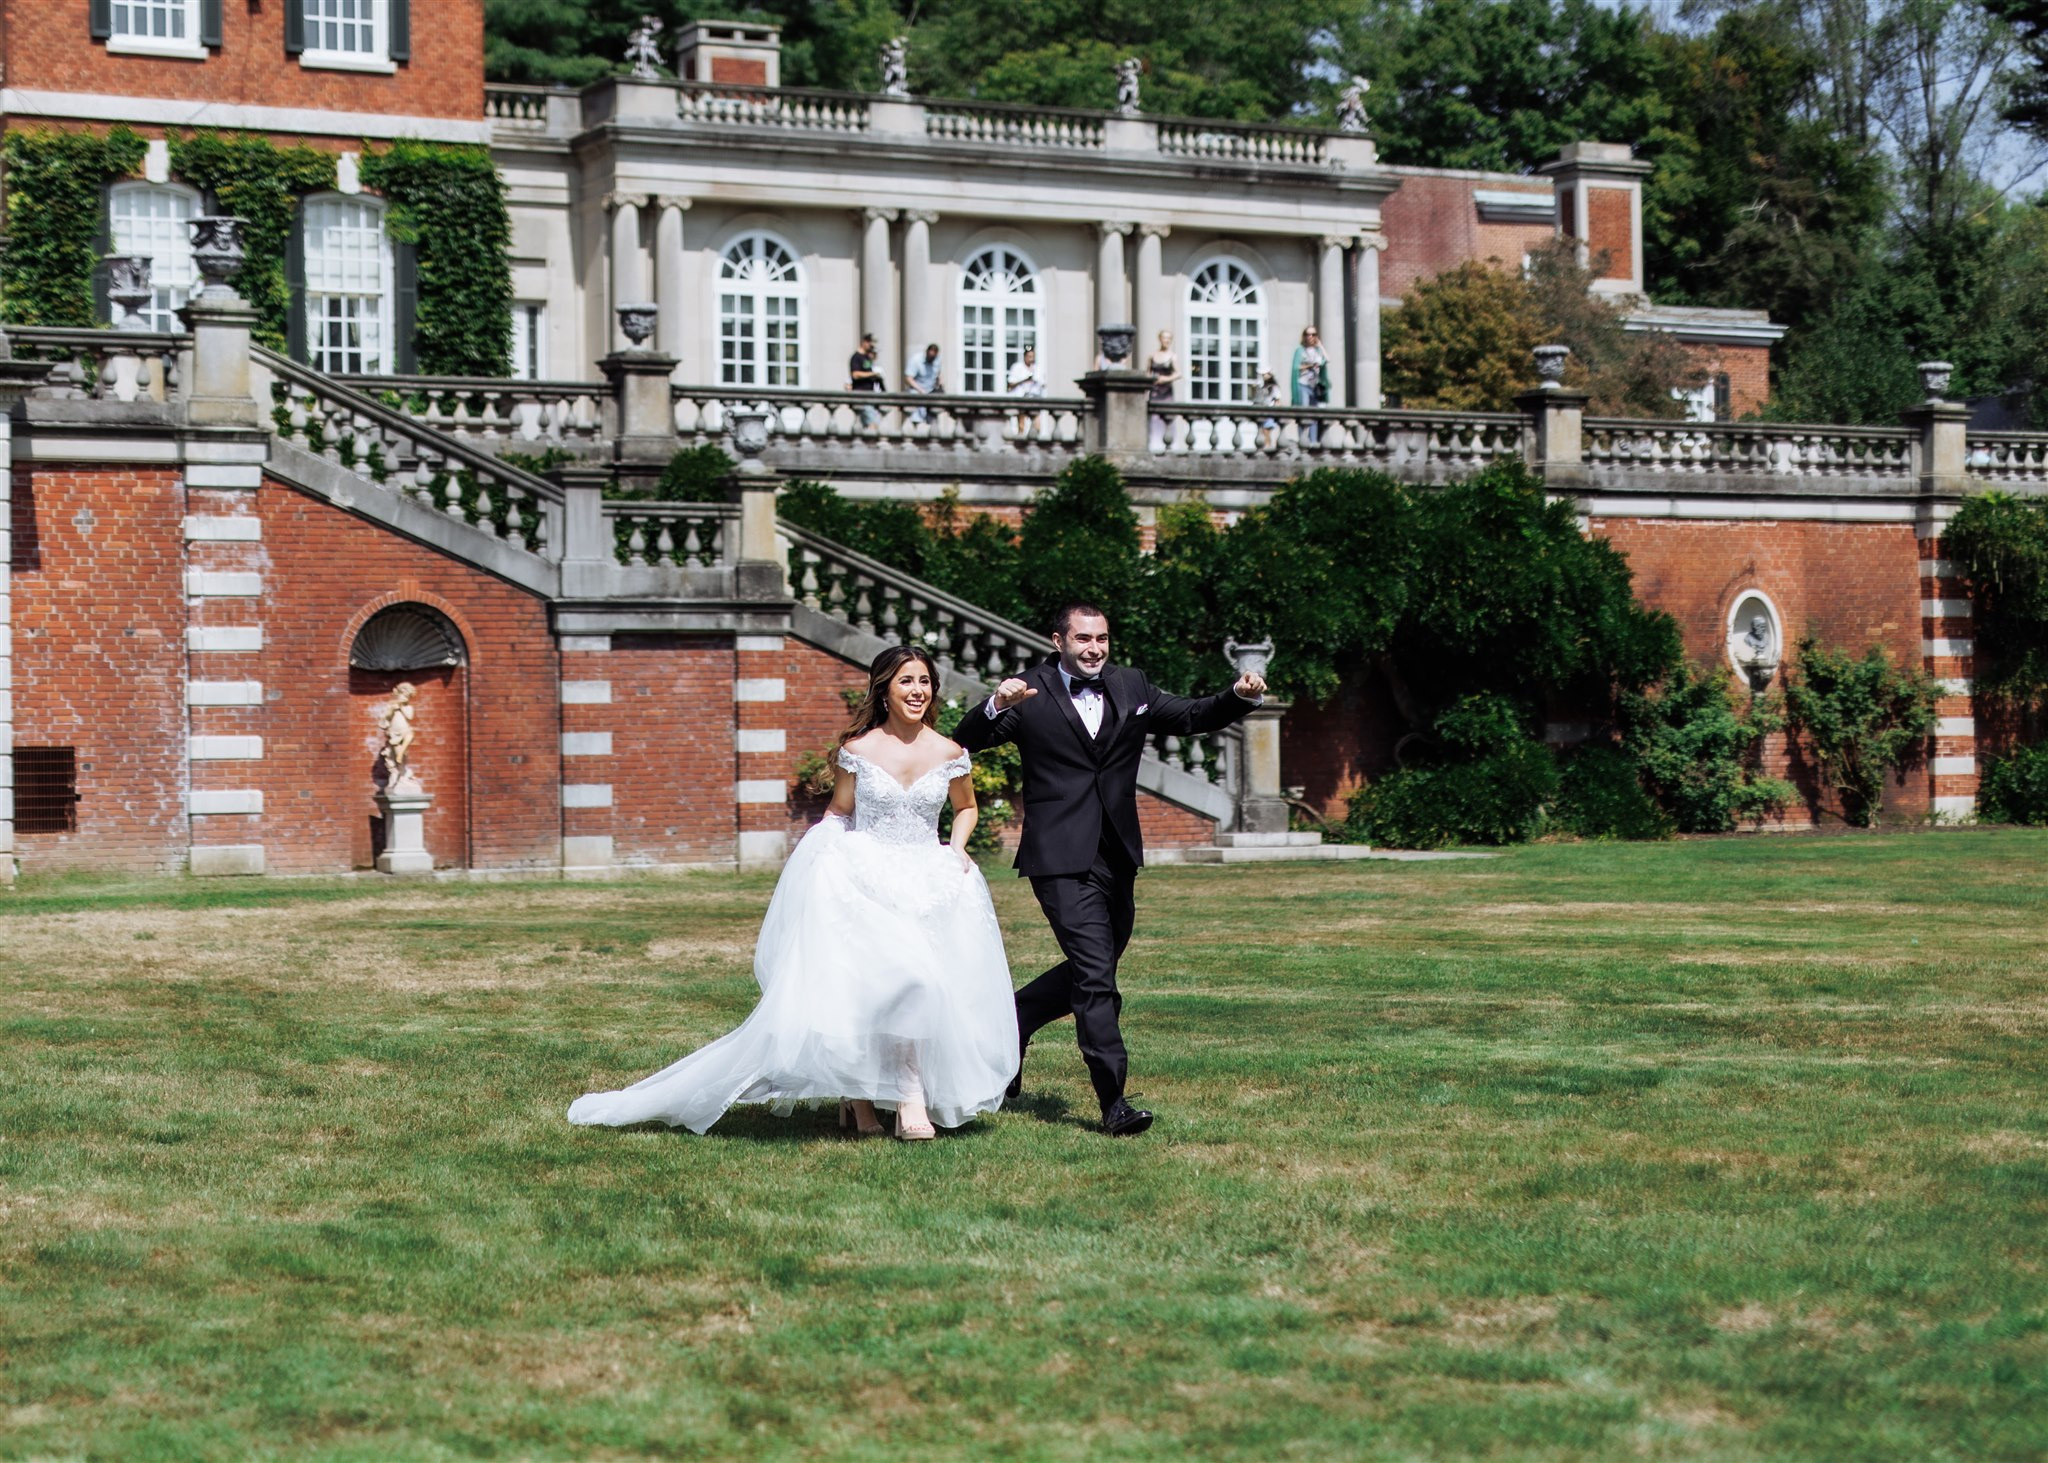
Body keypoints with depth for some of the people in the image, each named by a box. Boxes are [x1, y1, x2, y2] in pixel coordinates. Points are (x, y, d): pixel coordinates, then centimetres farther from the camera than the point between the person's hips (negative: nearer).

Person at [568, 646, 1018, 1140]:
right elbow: (838, 813, 13)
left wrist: (957, 849, 6)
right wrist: (822, 853, -1)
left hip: (930, 883, 2)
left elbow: (966, 808, 22)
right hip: (865, 879, -2)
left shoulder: (949, 755, 5)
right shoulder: (857, 750, 1)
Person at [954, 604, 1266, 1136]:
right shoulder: (1029, 694, -4)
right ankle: (1114, 1103, -12)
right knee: (1095, 977, -13)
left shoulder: (1131, 688, 11)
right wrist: (996, 707, -31)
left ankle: (1010, 1024, 39)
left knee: (1092, 973, 17)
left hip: (1117, 858, 6)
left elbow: (1192, 716, 14)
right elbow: (965, 742, -10)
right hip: (1062, 861, -6)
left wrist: (1240, 696, -4)